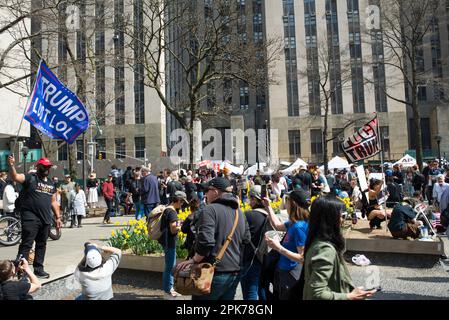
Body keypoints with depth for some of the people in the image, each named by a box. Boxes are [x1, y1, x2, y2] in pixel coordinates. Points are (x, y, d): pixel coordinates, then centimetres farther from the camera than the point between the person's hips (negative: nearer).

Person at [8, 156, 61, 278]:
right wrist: (11, 165, -37)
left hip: (46, 219, 6)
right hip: (30, 218, -6)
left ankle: (38, 269, 23)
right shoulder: (30, 178, -1)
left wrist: (58, 217, 16)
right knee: (26, 244, -6)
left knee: (42, 245, 13)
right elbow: (15, 177, -19)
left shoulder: (51, 184, 16)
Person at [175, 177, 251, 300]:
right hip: (234, 273, 7)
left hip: (215, 272, -7)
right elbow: (247, 239, 14)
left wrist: (194, 260, -12)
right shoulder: (240, 213, 10)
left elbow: (206, 241, -24)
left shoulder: (210, 209, -13)